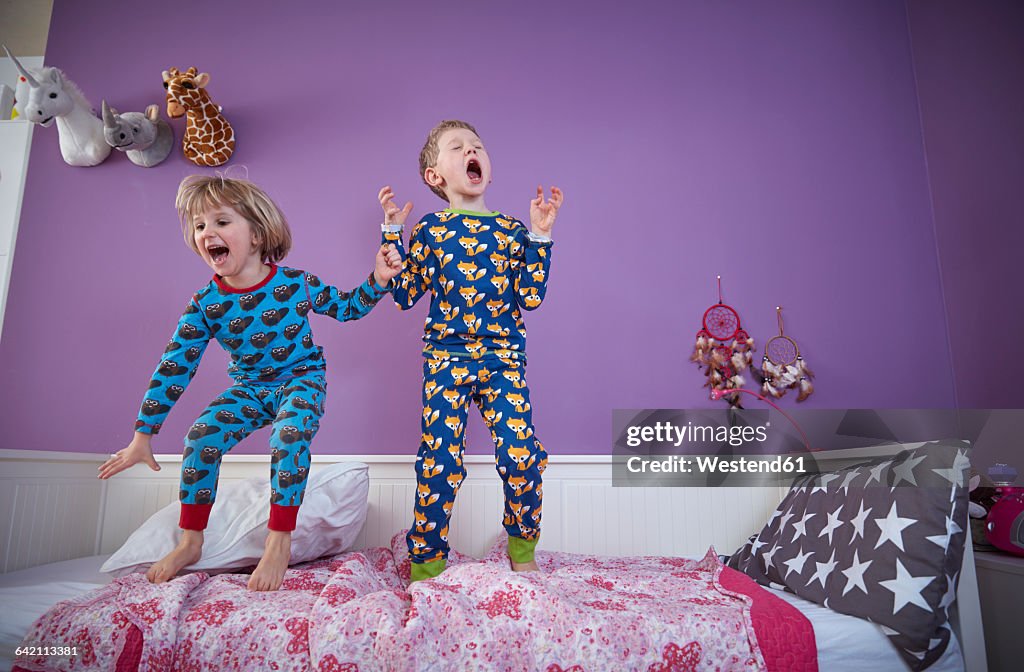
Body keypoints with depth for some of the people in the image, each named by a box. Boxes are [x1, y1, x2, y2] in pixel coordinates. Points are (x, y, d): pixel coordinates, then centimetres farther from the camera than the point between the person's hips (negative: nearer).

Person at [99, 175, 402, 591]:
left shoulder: (296, 283, -16)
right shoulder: (206, 304, -12)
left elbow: (348, 307, 1)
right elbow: (174, 368, -9)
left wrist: (378, 280, -18)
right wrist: (143, 436, -6)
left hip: (302, 380, -3)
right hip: (249, 388, 3)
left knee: (289, 436, -31)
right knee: (201, 436, -17)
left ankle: (279, 542, -16)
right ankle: (190, 542, 4)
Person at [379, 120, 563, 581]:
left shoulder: (510, 229, 9)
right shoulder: (429, 229, 7)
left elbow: (530, 297, 1)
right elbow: (404, 294, 4)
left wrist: (539, 235, 1)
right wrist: (392, 231, 2)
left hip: (503, 357, 1)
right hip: (446, 357, -1)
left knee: (521, 454, -7)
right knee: (440, 459, -4)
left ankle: (523, 547, 19)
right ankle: (426, 560, 16)